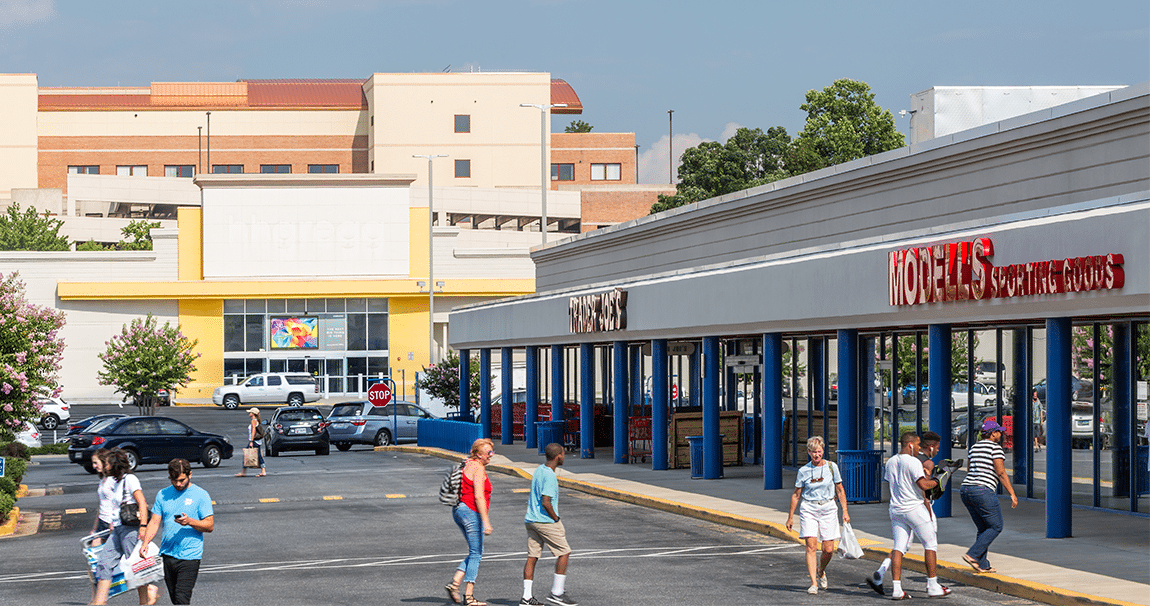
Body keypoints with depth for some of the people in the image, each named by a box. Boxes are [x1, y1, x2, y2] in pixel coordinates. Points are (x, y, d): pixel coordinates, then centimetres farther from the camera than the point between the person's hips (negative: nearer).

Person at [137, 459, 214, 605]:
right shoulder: (163, 495, 12)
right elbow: (154, 522, 11)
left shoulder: (201, 495, -1)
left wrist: (189, 522, -19)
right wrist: (145, 542, -5)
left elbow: (210, 526, -3)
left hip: (189, 556, -5)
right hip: (167, 554, 5)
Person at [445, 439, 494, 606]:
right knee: (476, 553, -2)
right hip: (471, 512, -10)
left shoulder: (468, 464, 15)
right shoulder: (478, 468, -15)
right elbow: (478, 496, -22)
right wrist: (486, 522, -23)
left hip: (459, 510, 10)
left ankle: (454, 584, 6)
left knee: (476, 553, 15)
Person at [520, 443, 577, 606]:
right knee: (564, 553, 2)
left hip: (531, 520, 9)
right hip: (546, 522, -9)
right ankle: (557, 593, 3)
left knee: (532, 557, 8)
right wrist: (556, 519, -10)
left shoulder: (539, 470, 11)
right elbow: (546, 502, -23)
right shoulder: (550, 476, -17)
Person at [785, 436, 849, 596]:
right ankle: (813, 583, -12)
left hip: (828, 509, 1)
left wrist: (845, 511, 2)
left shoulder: (832, 467, 1)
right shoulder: (803, 471, 1)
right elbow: (796, 495, 9)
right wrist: (790, 516, 9)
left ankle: (821, 571, 30)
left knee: (829, 549, -2)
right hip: (809, 509, -1)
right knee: (811, 546, -13)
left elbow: (840, 491, 8)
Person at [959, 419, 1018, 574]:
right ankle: (972, 555, -10)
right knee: (995, 527, 2)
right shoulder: (995, 448, -6)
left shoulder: (974, 447, 17)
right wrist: (1012, 494, -10)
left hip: (966, 491, 8)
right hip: (983, 491, -8)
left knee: (983, 529, 16)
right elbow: (1001, 473, -12)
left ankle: (982, 565, 11)